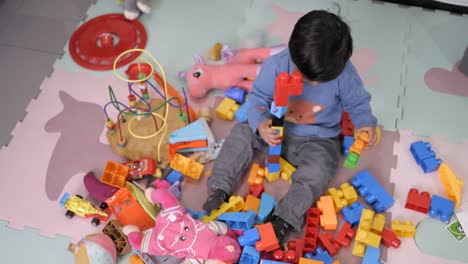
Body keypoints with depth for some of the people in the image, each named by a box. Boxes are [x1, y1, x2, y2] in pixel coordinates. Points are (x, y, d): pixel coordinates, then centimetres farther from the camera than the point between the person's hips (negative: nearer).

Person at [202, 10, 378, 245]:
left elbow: (357, 102, -2)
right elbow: (258, 97, -13)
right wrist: (260, 123, -33)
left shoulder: (344, 74, -20)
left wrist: (366, 123, -22)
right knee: (242, 132, -13)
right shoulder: (276, 65, -21)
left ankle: (284, 220, -27)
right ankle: (219, 190, -11)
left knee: (319, 166, -29)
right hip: (277, 130, 2)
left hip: (318, 139, -2)